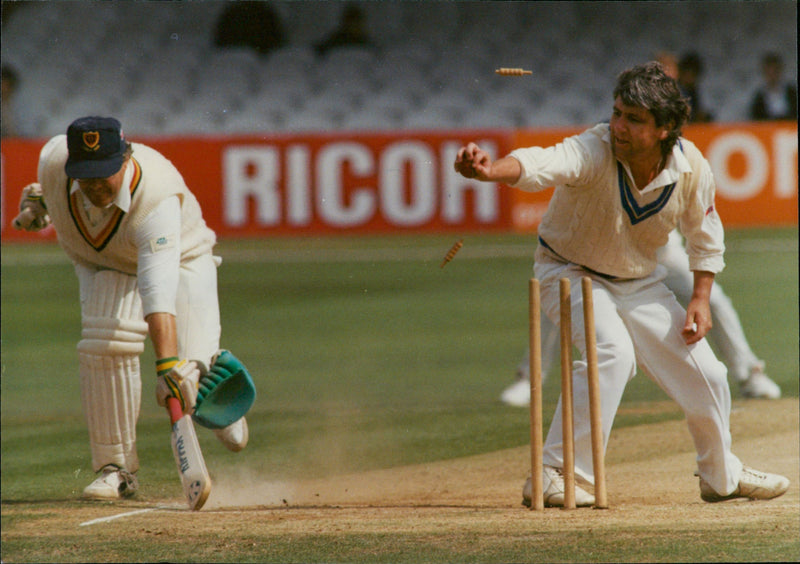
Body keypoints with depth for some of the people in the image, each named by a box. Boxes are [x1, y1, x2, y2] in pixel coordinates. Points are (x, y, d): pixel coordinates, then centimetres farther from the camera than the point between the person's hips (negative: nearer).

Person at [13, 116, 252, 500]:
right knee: (108, 343, -27)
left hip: (181, 261, -3)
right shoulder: (53, 160, -29)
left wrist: (168, 363, -62)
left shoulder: (158, 201, -43)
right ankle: (116, 468, -14)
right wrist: (40, 198, 7)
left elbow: (159, 289, -55)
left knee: (188, 374, -17)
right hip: (103, 268, 3)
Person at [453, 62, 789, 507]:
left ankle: (723, 475, 35)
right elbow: (543, 164, -55)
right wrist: (491, 170, -75)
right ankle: (556, 477, -26)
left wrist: (701, 299, -9)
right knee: (612, 352, -31)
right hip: (571, 272, -5)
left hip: (640, 282, 5)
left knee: (704, 373, 7)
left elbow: (705, 237, 0)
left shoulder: (691, 167, -19)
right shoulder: (594, 151, -33)